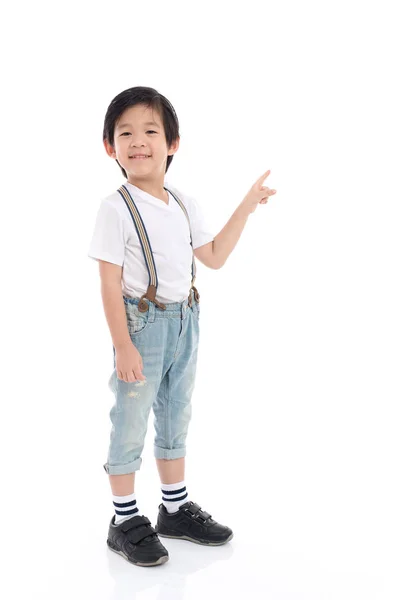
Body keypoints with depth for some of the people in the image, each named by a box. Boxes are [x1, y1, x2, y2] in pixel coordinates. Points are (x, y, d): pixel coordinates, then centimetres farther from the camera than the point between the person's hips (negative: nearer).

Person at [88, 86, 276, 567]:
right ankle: (125, 521, 19)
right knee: (131, 422, 3)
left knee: (175, 418, 17)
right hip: (142, 324, -6)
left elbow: (214, 257, 11)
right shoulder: (116, 208, -14)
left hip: (184, 322, 7)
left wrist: (246, 208, 7)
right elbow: (110, 283, -15)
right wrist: (122, 345, -19)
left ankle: (176, 508, 33)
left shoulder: (184, 204, 5)